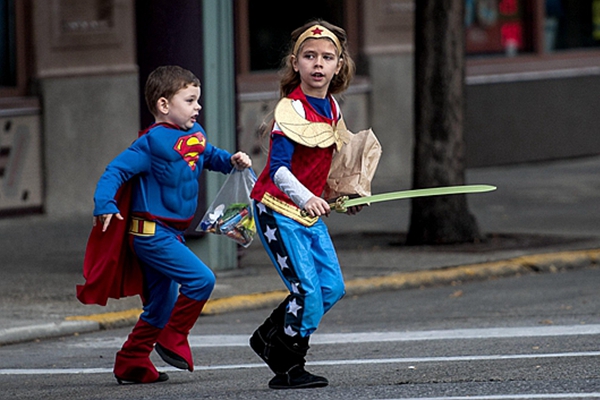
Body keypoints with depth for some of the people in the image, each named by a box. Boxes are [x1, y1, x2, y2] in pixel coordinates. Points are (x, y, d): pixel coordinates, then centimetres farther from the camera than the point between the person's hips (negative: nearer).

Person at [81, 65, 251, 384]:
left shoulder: (195, 134, 8)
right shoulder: (153, 141, -17)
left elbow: (209, 156, 27)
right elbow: (117, 170, -19)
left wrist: (231, 160, 6)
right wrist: (105, 204, -34)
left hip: (170, 234, 9)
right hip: (151, 233, -9)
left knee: (161, 304, 14)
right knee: (201, 279, -18)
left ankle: (130, 364, 22)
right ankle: (172, 340, -3)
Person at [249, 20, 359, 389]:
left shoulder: (332, 108, 7)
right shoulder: (291, 110, -19)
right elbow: (279, 169, -26)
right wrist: (306, 199, -39)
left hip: (310, 212, 8)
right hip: (278, 210, -8)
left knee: (332, 287, 5)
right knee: (307, 290, -12)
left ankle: (269, 338, 22)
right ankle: (288, 370, 3)